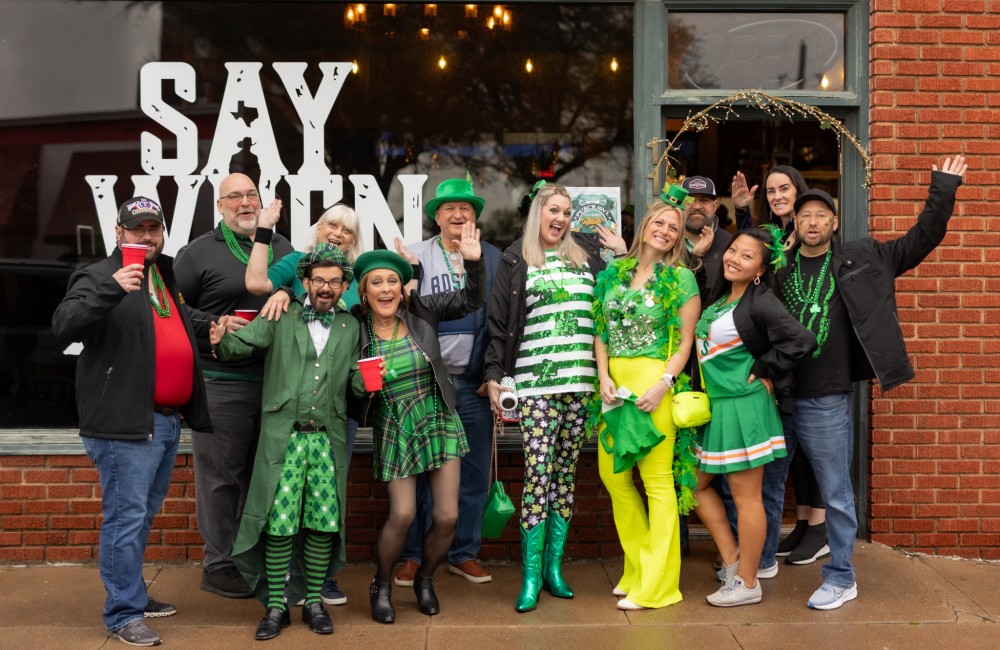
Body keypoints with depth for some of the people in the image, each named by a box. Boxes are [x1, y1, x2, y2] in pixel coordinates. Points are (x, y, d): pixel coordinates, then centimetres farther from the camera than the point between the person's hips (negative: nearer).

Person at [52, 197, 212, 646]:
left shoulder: (169, 278, 19)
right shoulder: (99, 276, -4)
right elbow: (64, 325, -21)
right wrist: (111, 288, -32)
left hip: (167, 420, 8)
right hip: (126, 422, -8)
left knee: (143, 515, 18)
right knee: (126, 517, -5)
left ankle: (134, 595, 30)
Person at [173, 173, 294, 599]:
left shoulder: (282, 248, 17)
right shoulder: (199, 252, 2)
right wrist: (215, 325, -13)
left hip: (276, 382, 5)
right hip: (222, 383, -5)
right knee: (221, 475, 0)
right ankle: (218, 566, 11)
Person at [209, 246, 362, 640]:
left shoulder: (350, 327, 11)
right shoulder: (281, 318, 4)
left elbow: (356, 381, 12)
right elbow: (241, 344, -5)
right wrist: (221, 341, -25)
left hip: (328, 438, 2)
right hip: (283, 435, -2)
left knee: (324, 523, 5)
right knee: (279, 525, -2)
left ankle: (314, 602, 19)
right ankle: (276, 605, 11)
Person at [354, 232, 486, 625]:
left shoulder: (421, 310, -6)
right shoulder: (355, 326, -9)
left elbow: (472, 299, -7)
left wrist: (473, 261, -22)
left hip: (439, 422, 2)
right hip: (395, 430, -2)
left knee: (447, 517, 0)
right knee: (402, 515, -8)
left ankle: (424, 580, 29)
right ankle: (381, 587, 20)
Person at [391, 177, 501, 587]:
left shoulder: (493, 259, 6)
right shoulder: (415, 257, 4)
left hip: (474, 382, 2)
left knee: (474, 472, 7)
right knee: (420, 472, 3)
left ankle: (464, 553, 19)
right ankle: (414, 554, 14)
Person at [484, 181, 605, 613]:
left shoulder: (587, 255, 15)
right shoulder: (515, 260, 6)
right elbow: (498, 322, 4)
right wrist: (494, 374, -1)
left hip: (581, 381, 4)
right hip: (535, 382, -3)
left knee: (566, 471, 7)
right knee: (538, 471, -9)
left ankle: (554, 565, 16)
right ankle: (530, 575, -2)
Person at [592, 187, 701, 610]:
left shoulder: (680, 279, 0)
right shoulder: (614, 273, 12)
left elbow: (686, 340, -3)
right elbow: (601, 332, 13)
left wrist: (663, 384, -15)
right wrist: (604, 377, -1)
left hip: (653, 383, -5)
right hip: (614, 382, 6)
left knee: (657, 479, -4)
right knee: (612, 474, 10)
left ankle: (656, 584, 4)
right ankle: (637, 567, 26)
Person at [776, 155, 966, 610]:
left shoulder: (859, 259, 4)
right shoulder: (778, 267, 7)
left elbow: (922, 239, 7)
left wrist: (942, 191, 0)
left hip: (826, 401, -2)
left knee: (836, 494, 5)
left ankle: (841, 578, 18)